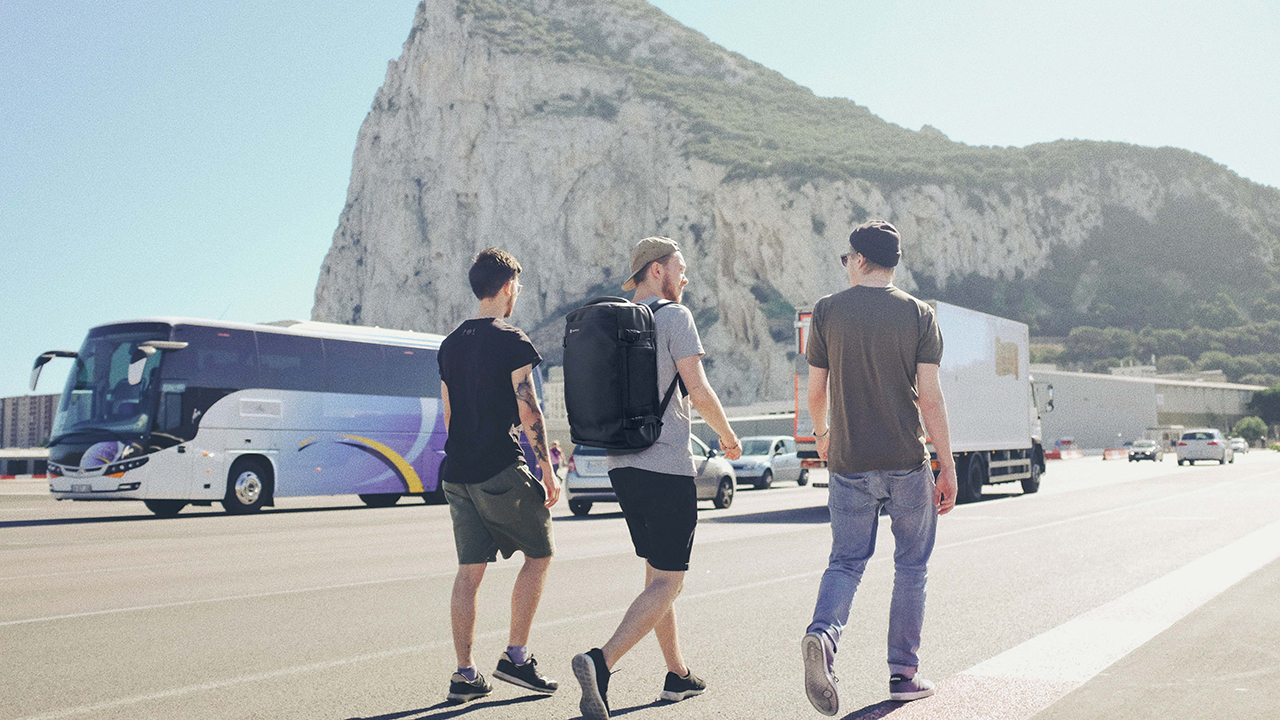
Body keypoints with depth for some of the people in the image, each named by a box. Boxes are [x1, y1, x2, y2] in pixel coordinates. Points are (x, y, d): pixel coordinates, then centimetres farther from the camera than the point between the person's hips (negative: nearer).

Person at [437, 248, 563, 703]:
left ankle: (465, 675, 10)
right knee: (539, 554, 10)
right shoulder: (512, 341, -9)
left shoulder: (450, 344, 13)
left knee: (469, 570, 9)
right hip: (501, 470, -7)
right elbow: (529, 415, -13)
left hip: (457, 473, 7)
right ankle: (516, 656, 9)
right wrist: (548, 472, -6)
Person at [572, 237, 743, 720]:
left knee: (657, 573, 18)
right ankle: (601, 661, -20)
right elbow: (700, 393, -12)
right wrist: (729, 437, 3)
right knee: (667, 583, -3)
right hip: (667, 465, -8)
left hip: (622, 464, 8)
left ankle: (678, 675, 27)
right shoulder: (674, 316, -8)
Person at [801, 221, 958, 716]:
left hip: (849, 464, 1)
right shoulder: (918, 314, -2)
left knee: (845, 561, 10)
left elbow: (815, 391, 4)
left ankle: (823, 633, -16)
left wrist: (821, 434, 24)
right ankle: (903, 673, 18)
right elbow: (930, 398, -7)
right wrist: (947, 467, -2)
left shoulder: (827, 311, 1)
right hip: (907, 463, -1)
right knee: (910, 567, 13)